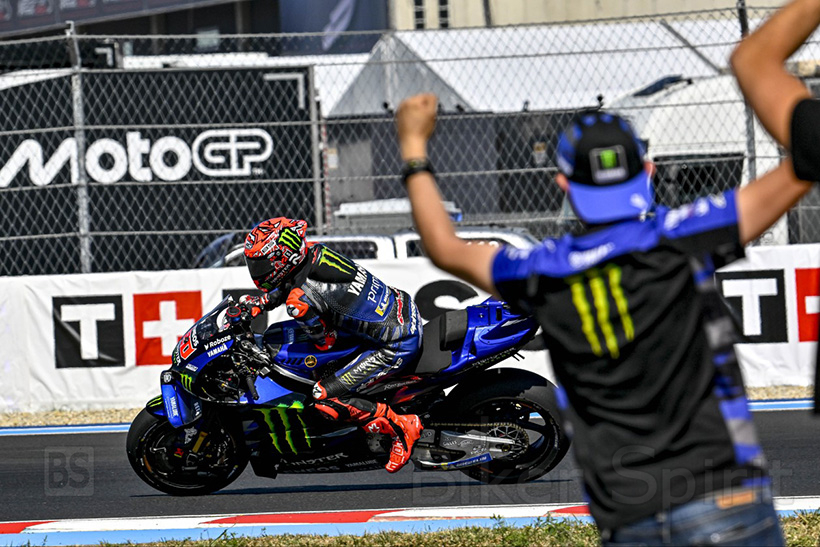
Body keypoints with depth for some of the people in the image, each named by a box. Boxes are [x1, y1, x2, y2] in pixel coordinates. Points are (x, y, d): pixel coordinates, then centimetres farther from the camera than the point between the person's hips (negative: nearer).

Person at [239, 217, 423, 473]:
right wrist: (259, 303, 14)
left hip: (396, 347, -9)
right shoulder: (312, 251, -1)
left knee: (325, 398, -9)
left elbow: (325, 343, -7)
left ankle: (401, 426, -2)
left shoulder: (301, 301, -24)